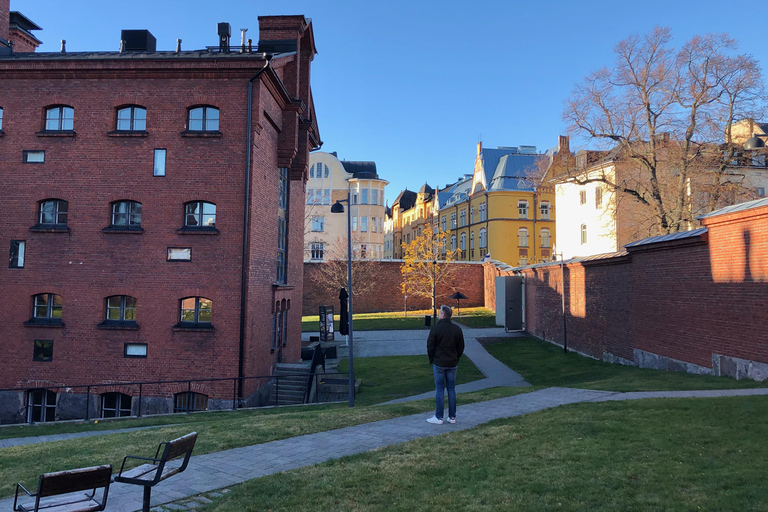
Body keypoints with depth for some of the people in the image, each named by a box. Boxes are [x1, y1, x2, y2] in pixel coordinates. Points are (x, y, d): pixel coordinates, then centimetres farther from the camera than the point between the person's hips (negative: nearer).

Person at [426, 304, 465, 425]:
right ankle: (452, 417, 13)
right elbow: (461, 347, 8)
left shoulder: (436, 328, -11)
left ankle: (438, 417, 4)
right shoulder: (457, 329, 4)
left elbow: (430, 346, -7)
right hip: (452, 364, 4)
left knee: (439, 389, 0)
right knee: (451, 389, 9)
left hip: (439, 363, -4)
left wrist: (432, 360, 7)